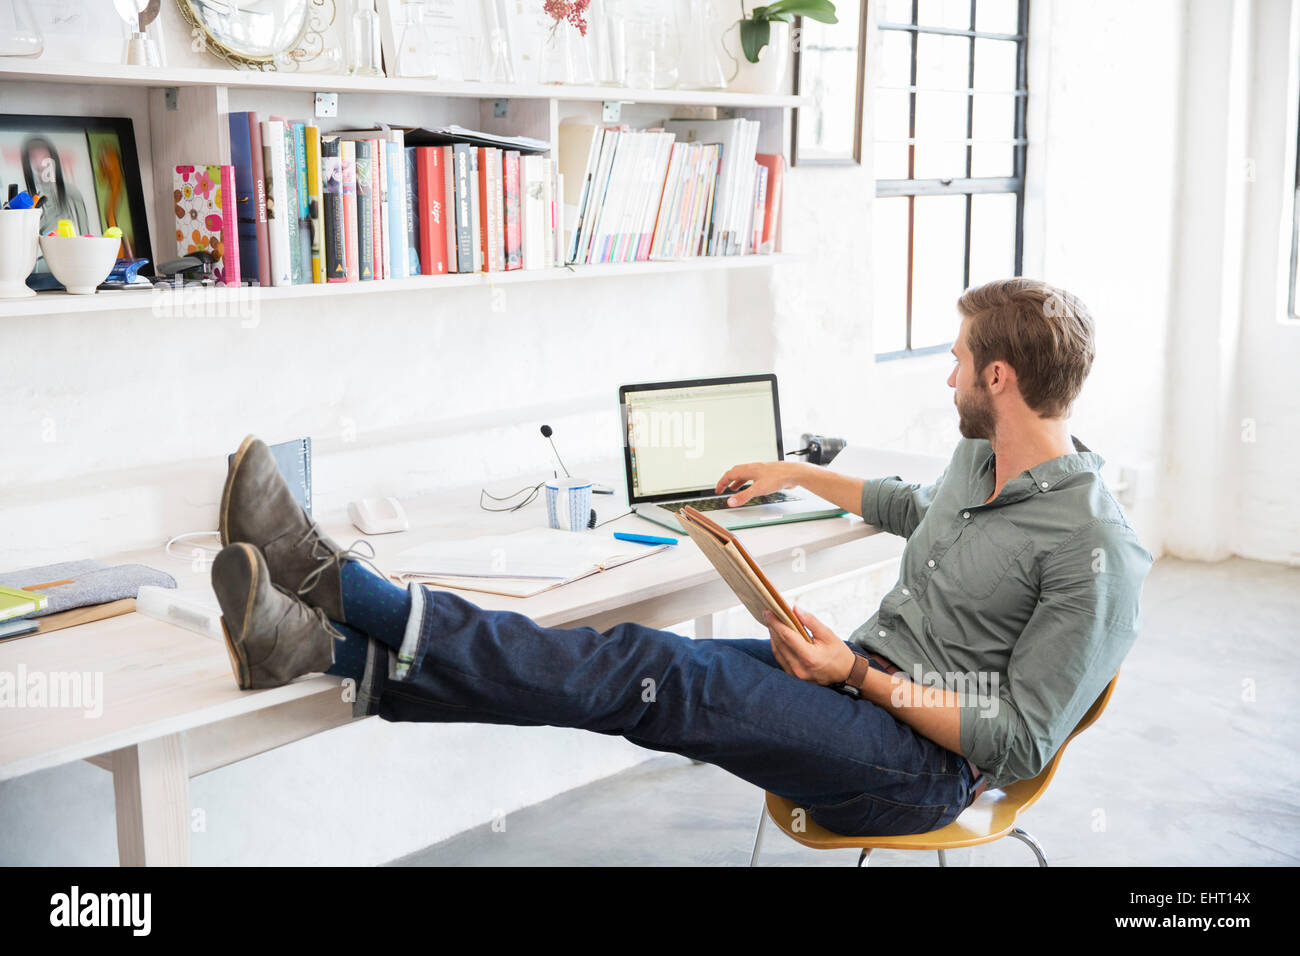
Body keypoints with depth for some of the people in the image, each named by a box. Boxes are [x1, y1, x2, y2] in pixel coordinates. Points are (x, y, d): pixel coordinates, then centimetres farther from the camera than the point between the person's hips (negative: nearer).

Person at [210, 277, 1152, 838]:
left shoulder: (1093, 552, -15)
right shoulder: (981, 459, 14)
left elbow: (1019, 740, -18)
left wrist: (859, 676, -19)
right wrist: (800, 472, 44)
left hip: (924, 765, -8)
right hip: (867, 682, 8)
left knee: (645, 677, -26)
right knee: (642, 664, -14)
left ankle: (340, 582, -27)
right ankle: (329, 641, -24)